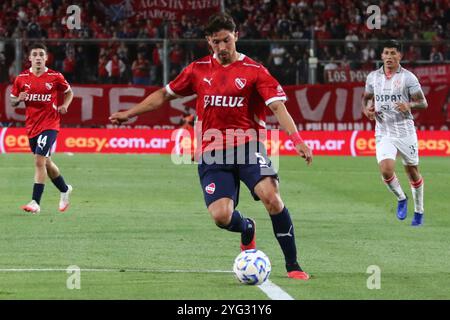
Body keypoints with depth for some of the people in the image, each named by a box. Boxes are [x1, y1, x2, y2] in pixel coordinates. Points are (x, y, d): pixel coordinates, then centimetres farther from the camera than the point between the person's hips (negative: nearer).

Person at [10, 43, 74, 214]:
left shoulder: (55, 77, -5)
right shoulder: (22, 78, 1)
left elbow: (69, 92, 12)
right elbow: (12, 102, 10)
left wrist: (65, 105, -6)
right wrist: (19, 99, -13)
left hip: (49, 125, -4)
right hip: (31, 126, 4)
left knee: (39, 161, -18)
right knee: (46, 163, 17)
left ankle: (35, 202, -19)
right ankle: (65, 190, 42)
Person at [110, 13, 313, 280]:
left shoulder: (254, 71, -1)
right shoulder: (198, 70, 11)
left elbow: (278, 106, -10)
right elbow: (164, 95, 24)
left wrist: (297, 139, -25)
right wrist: (129, 113, 22)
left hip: (247, 147, -2)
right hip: (212, 153, 2)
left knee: (270, 196, -26)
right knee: (220, 216, -15)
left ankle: (292, 265, -13)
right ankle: (247, 228, 26)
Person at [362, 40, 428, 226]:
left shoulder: (408, 77, -4)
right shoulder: (373, 77, 6)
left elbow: (423, 103, -4)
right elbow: (366, 98, 22)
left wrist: (409, 106, -25)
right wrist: (367, 109, -1)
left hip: (405, 132, -2)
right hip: (383, 133, 2)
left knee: (412, 172, 7)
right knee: (386, 169, -18)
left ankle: (419, 211, 27)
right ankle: (401, 199, 10)